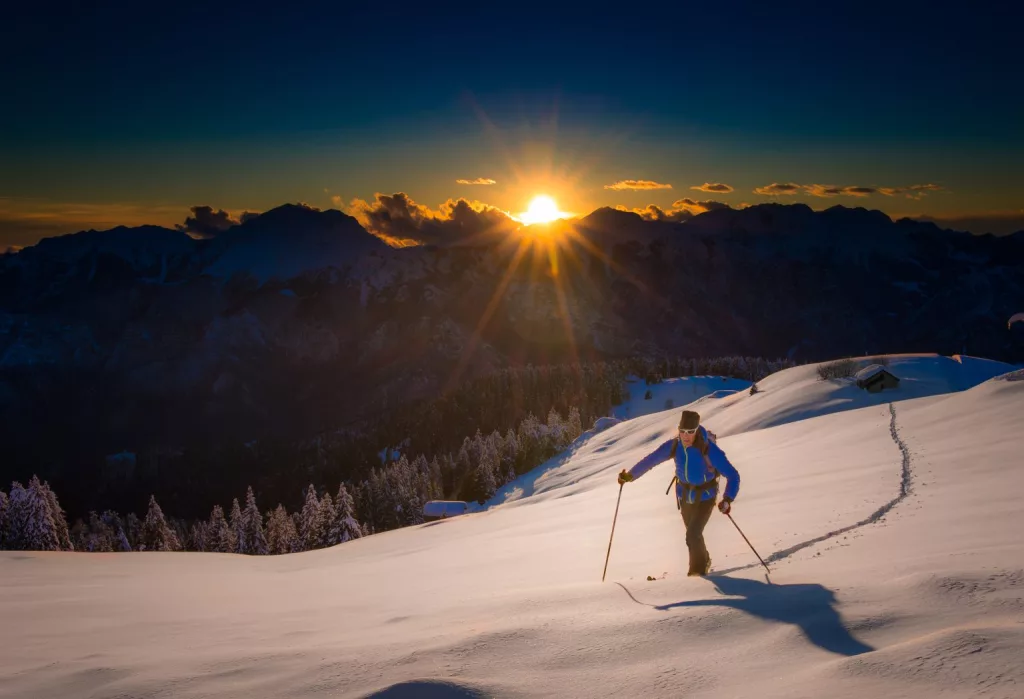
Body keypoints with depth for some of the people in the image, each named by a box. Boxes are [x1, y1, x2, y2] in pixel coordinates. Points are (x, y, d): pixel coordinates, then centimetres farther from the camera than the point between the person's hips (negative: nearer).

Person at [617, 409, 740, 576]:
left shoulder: (709, 449, -31)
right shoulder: (674, 445, -19)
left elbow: (733, 476, -28)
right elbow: (651, 460, -4)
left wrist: (727, 499, -41)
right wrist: (630, 475, 0)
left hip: (705, 498, -5)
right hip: (684, 496, 5)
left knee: (692, 535, -18)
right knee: (693, 534, 22)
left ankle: (699, 569, 7)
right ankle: (704, 562, 49)